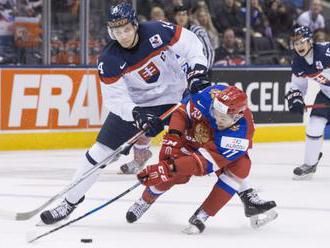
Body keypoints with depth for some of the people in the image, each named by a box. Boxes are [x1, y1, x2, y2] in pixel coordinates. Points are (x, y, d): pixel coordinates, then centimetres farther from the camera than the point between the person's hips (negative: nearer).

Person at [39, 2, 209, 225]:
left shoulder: (158, 32, -21)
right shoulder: (109, 61, -19)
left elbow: (190, 43, -8)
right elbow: (115, 99, -19)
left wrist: (198, 69, -21)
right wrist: (135, 114, -36)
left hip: (174, 97, -1)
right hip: (133, 104, 1)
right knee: (100, 151, -4)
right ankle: (70, 200, 9)